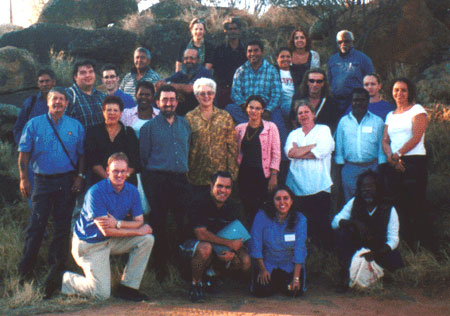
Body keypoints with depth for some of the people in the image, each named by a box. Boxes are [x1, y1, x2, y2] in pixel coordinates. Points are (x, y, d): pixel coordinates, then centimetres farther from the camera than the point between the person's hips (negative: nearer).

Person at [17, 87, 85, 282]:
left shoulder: (75, 126, 7)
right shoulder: (34, 124, 2)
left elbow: (82, 154, 9)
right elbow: (24, 153, 1)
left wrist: (80, 176, -1)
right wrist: (23, 179, -5)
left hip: (67, 182, 2)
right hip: (42, 180, -2)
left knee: (63, 226, 7)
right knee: (36, 225, -3)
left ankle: (57, 266, 20)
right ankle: (25, 271, 5)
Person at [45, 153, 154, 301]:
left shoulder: (132, 191, -2)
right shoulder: (96, 192, -21)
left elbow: (139, 221, -5)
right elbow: (106, 230, -24)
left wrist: (118, 223, -24)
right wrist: (138, 231, -19)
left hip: (111, 241, 7)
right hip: (89, 244, -7)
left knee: (147, 239, -11)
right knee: (102, 293, -14)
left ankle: (128, 287, -2)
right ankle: (61, 279, 9)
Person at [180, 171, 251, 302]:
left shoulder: (232, 207, 0)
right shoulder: (200, 204, -17)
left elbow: (238, 236, 1)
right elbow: (201, 234, -25)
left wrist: (232, 251, -22)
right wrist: (229, 243, -25)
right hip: (194, 244, -5)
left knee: (245, 262, -17)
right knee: (205, 247, -40)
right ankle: (196, 284, -15)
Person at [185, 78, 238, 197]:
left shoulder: (225, 117, 8)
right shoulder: (189, 118, 4)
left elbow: (232, 146, 8)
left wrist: (233, 172, 2)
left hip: (221, 175, 1)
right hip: (196, 176, -1)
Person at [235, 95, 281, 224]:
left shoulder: (270, 127, 1)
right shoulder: (240, 129, 11)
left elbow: (276, 153, -1)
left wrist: (274, 175, -8)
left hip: (263, 174, -3)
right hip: (244, 174, 3)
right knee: (247, 209, 3)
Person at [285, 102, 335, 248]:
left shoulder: (323, 130, 9)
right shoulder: (294, 134, 19)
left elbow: (322, 151, -9)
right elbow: (289, 152, -1)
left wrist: (298, 152, -3)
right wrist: (313, 146, -4)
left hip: (320, 187, -3)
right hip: (298, 187, 3)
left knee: (322, 224, -7)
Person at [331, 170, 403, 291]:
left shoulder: (388, 209, -10)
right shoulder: (354, 203, -6)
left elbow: (393, 239, -15)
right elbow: (334, 222, -13)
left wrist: (376, 253, -33)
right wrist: (355, 223, -31)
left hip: (379, 250, 0)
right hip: (356, 248, 0)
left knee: (396, 261, -29)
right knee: (341, 232, -27)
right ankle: (346, 273, -22)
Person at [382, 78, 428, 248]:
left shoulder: (417, 110, 3)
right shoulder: (390, 115, 20)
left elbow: (416, 137, -9)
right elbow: (385, 140, 11)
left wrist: (398, 154, -17)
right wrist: (390, 156, -9)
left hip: (414, 162, -5)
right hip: (394, 165, 6)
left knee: (415, 205, -9)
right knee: (399, 205, 4)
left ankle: (421, 245, -4)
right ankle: (406, 242, 11)